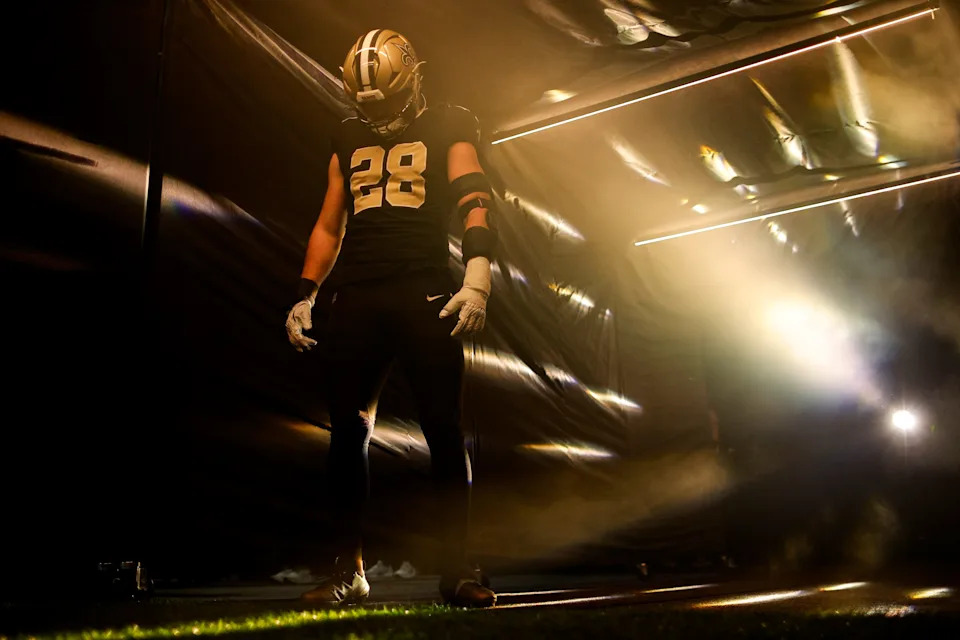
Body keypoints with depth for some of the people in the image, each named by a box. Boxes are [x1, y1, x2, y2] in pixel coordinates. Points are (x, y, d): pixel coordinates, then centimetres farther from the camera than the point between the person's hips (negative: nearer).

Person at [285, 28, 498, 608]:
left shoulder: (447, 128, 11)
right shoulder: (349, 139, 22)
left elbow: (475, 201, -3)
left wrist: (477, 276, -19)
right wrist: (306, 296, 14)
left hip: (424, 292, -3)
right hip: (354, 296, 4)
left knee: (445, 431, -6)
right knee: (348, 433, 1)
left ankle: (457, 570, 1)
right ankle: (349, 571, 10)